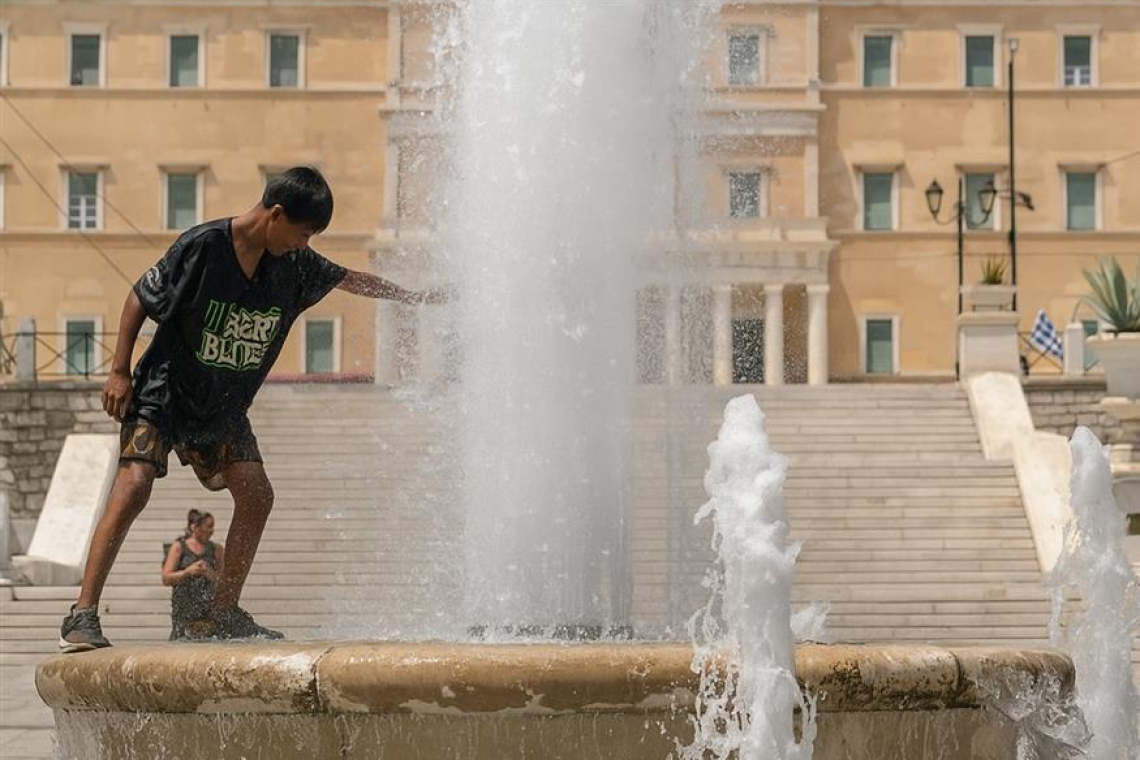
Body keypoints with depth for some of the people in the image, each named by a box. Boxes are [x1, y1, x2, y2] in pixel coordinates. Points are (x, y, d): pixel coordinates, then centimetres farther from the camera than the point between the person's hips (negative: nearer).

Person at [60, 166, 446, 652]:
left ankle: (224, 613, 11)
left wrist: (414, 297, 22)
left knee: (255, 495, -3)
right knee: (133, 486, -21)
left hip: (223, 409, 6)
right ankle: (82, 615, -21)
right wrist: (119, 371, -14)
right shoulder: (202, 246, -20)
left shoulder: (293, 264, -3)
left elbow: (348, 279, 15)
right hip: (162, 392, -6)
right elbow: (138, 300, -11)